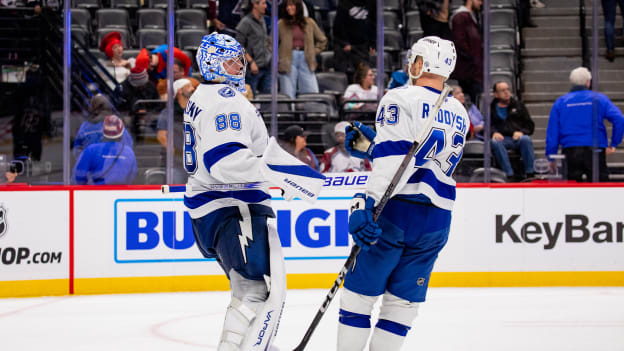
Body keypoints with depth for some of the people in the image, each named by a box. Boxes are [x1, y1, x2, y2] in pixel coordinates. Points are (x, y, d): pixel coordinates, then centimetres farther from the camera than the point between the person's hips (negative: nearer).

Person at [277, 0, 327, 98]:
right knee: (288, 97, -4)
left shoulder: (309, 23, 8)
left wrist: (314, 52, 8)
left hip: (306, 60, 2)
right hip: (288, 61, -2)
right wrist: (277, 60, -3)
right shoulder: (281, 24, 3)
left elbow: (322, 40, 18)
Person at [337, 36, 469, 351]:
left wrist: (365, 202, -26)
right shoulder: (459, 115, 17)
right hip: (437, 220, 5)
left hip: (396, 209, -5)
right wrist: (372, 143, 28)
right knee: (403, 302, 9)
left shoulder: (400, 98, -4)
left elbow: (393, 158, -18)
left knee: (359, 294, 3)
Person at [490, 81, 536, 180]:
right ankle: (509, 175, -43)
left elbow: (529, 124, 16)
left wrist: (521, 132, -5)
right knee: (495, 142, -36)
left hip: (518, 137, 1)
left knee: (526, 139, -34)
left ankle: (530, 173, -35)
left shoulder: (518, 105, 21)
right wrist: (494, 133, -15)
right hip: (502, 138, -1)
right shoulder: (491, 108, 19)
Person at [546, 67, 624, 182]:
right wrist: (614, 144, 1)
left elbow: (552, 132, 6)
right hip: (595, 150, -2)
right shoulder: (599, 99, 4)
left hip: (570, 151, 2)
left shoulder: (560, 102, 8)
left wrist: (551, 157, 11)